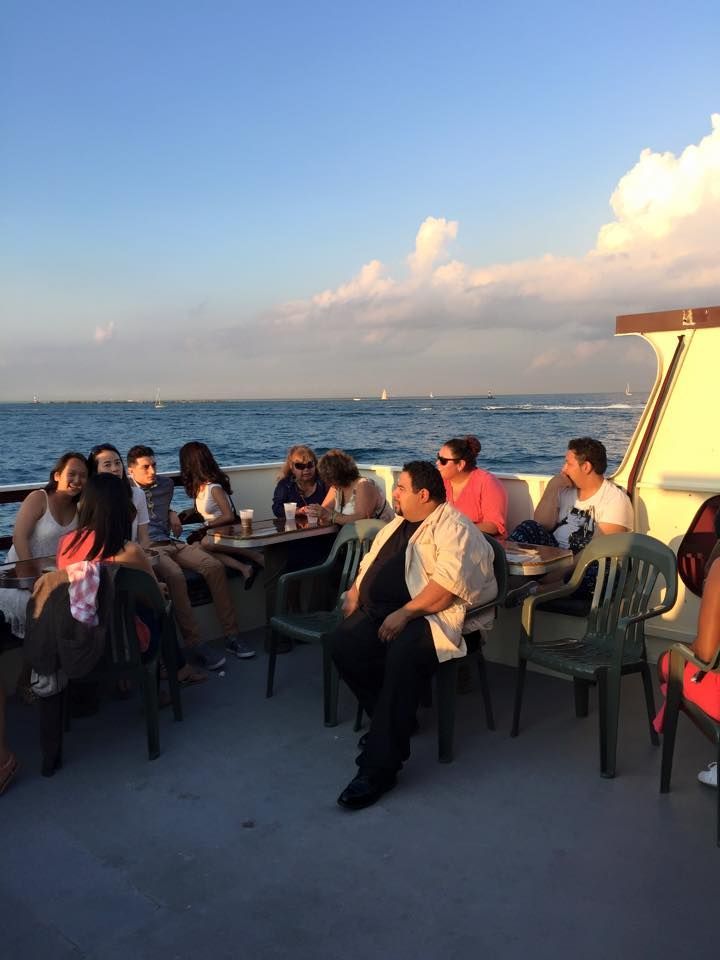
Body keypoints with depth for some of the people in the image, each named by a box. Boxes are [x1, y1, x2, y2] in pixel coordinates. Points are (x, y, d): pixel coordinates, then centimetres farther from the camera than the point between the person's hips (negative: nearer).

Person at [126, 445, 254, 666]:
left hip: (171, 543, 6)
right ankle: (196, 643, -30)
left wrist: (172, 514, 18)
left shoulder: (165, 484, 20)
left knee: (214, 566, -18)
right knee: (175, 576, -36)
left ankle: (231, 635, -15)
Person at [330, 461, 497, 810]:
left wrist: (404, 614, -25)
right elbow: (370, 561, 30)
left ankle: (380, 766, -27)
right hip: (380, 611, 8)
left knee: (402, 654, -36)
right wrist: (354, 594, 12)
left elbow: (448, 584, -21)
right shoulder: (398, 523, 22)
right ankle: (392, 719, 3)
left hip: (431, 614, -8)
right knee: (343, 643, -18)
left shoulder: (453, 528, -8)